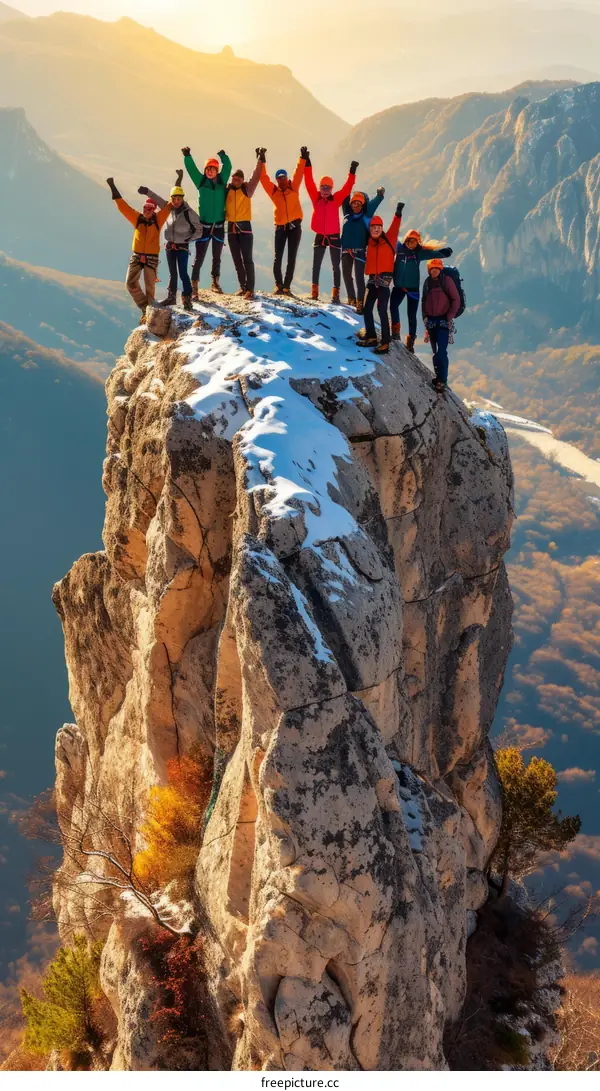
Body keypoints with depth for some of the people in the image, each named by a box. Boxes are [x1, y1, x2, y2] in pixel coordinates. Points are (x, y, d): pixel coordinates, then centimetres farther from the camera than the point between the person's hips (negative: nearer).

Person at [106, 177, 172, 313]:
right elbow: (122, 206, 3)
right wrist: (113, 189, 0)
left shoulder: (158, 219, -1)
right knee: (130, 283, -5)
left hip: (151, 258, -2)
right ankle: (144, 307, 9)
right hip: (136, 256, 2)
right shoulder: (137, 218, 3)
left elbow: (169, 205, -1)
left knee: (149, 287, 1)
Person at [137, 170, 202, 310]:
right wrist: (147, 192, -8)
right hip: (169, 246, 5)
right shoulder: (169, 209, -2)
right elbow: (158, 200, 5)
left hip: (182, 246, -5)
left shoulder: (188, 212, -14)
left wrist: (190, 237, -21)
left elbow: (199, 229, -8)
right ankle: (171, 297, 24)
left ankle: (187, 299, 0)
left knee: (183, 273, -6)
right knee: (172, 273, 14)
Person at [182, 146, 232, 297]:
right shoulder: (201, 182, 1)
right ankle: (194, 287, -8)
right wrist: (187, 156, -20)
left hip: (219, 225, 2)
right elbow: (191, 169, -8)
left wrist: (223, 155, -12)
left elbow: (227, 167, -2)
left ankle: (215, 282, 33)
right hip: (204, 225, -2)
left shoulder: (222, 182, 4)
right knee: (199, 258, -8)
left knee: (217, 257, 16)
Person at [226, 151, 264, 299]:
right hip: (231, 228, 4)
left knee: (247, 259, -8)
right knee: (237, 260, 9)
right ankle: (243, 286, 18)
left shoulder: (247, 189, -1)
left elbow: (256, 176, -8)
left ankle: (250, 289, -10)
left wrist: (260, 160, -15)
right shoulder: (227, 190, 6)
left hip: (245, 227, -4)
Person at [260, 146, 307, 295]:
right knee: (278, 258, -2)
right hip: (280, 227, 0)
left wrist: (303, 159, -10)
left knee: (291, 258, 1)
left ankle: (287, 286, 4)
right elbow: (263, 177, 1)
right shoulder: (273, 191, 5)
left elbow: (299, 173, 0)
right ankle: (279, 285, 6)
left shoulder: (293, 188, 6)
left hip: (295, 225, 0)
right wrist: (262, 162, -6)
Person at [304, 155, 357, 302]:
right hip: (320, 236, 2)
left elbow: (347, 188, -7)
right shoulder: (316, 198, 1)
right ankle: (314, 292, 12)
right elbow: (309, 182, -3)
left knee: (336, 266, -1)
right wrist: (307, 164, -9)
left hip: (334, 236, -2)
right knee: (316, 266, 5)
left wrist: (352, 172, -15)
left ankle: (336, 293, -1)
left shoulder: (336, 199, -2)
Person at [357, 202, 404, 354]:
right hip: (372, 278, 6)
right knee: (367, 308, 10)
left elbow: (394, 228, -14)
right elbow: (369, 261, 11)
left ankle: (385, 343, -12)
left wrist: (398, 214, -28)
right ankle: (371, 337, 24)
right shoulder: (370, 243, 11)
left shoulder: (388, 239, -1)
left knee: (382, 310, -12)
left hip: (384, 278, -6)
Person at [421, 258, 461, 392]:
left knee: (441, 351, -13)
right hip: (431, 321, 5)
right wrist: (425, 316, 8)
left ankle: (442, 380, -10)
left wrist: (449, 317, -10)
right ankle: (438, 376, 18)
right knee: (435, 351, 9)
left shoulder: (446, 280, -5)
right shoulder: (427, 283, 10)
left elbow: (456, 300, -5)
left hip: (443, 320, -5)